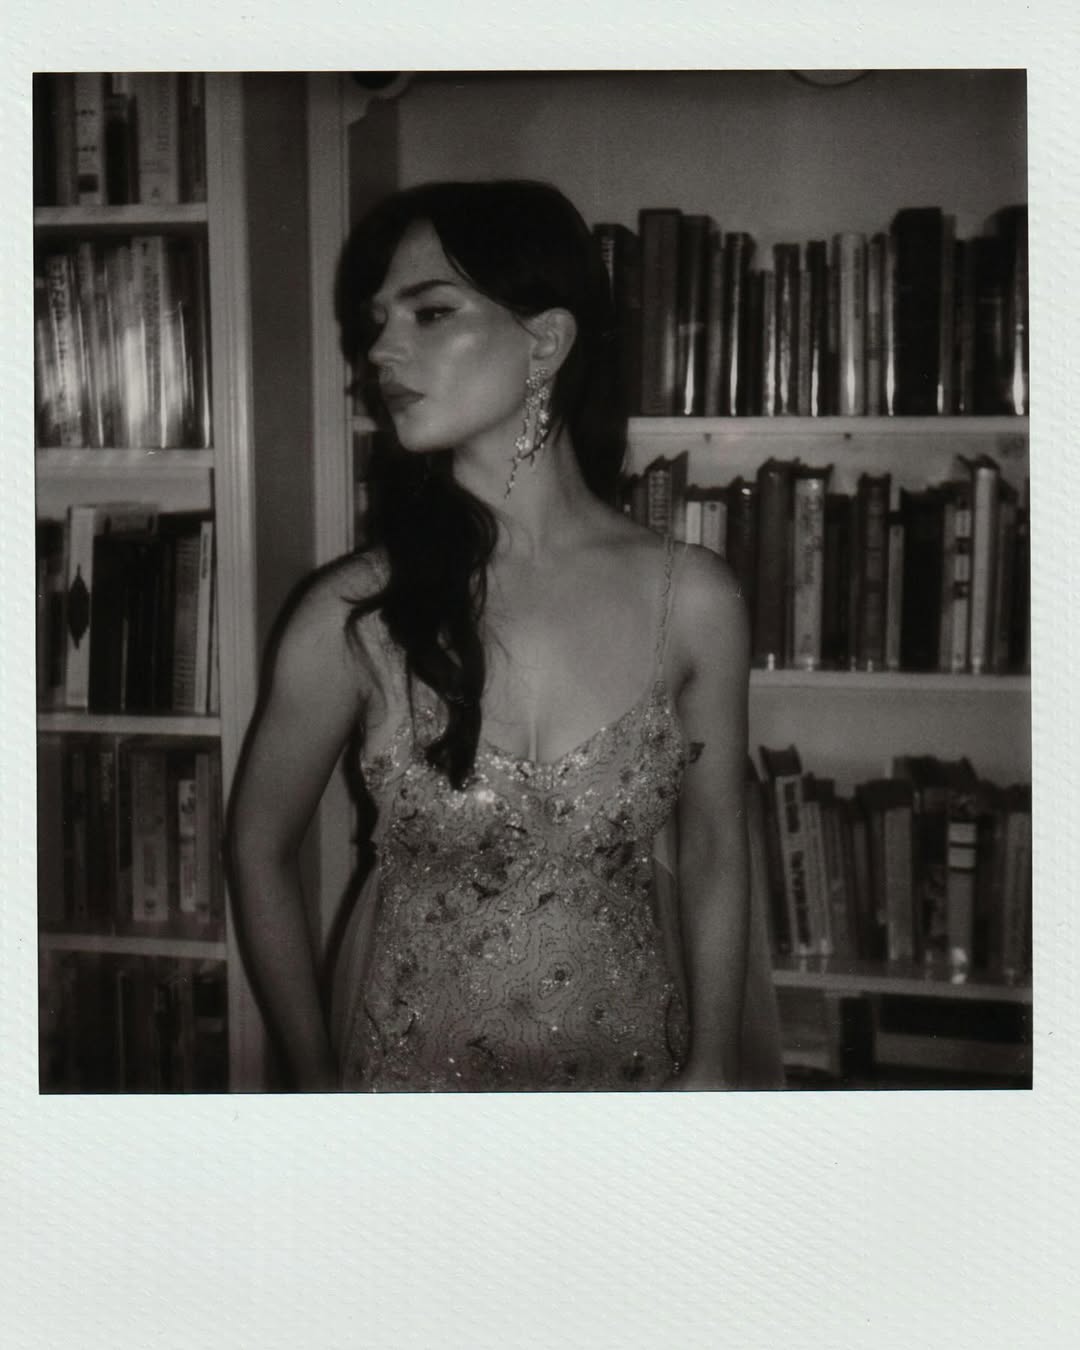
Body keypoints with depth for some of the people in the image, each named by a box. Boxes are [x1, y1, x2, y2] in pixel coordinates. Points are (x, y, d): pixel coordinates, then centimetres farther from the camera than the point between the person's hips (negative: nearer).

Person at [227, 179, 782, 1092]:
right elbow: (261, 847, -3)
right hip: (407, 1065, 0)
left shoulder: (690, 600, -14)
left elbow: (712, 853, -2)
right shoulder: (351, 616, -16)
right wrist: (317, 1076, 1)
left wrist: (711, 1069, 0)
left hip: (634, 1056, 1)